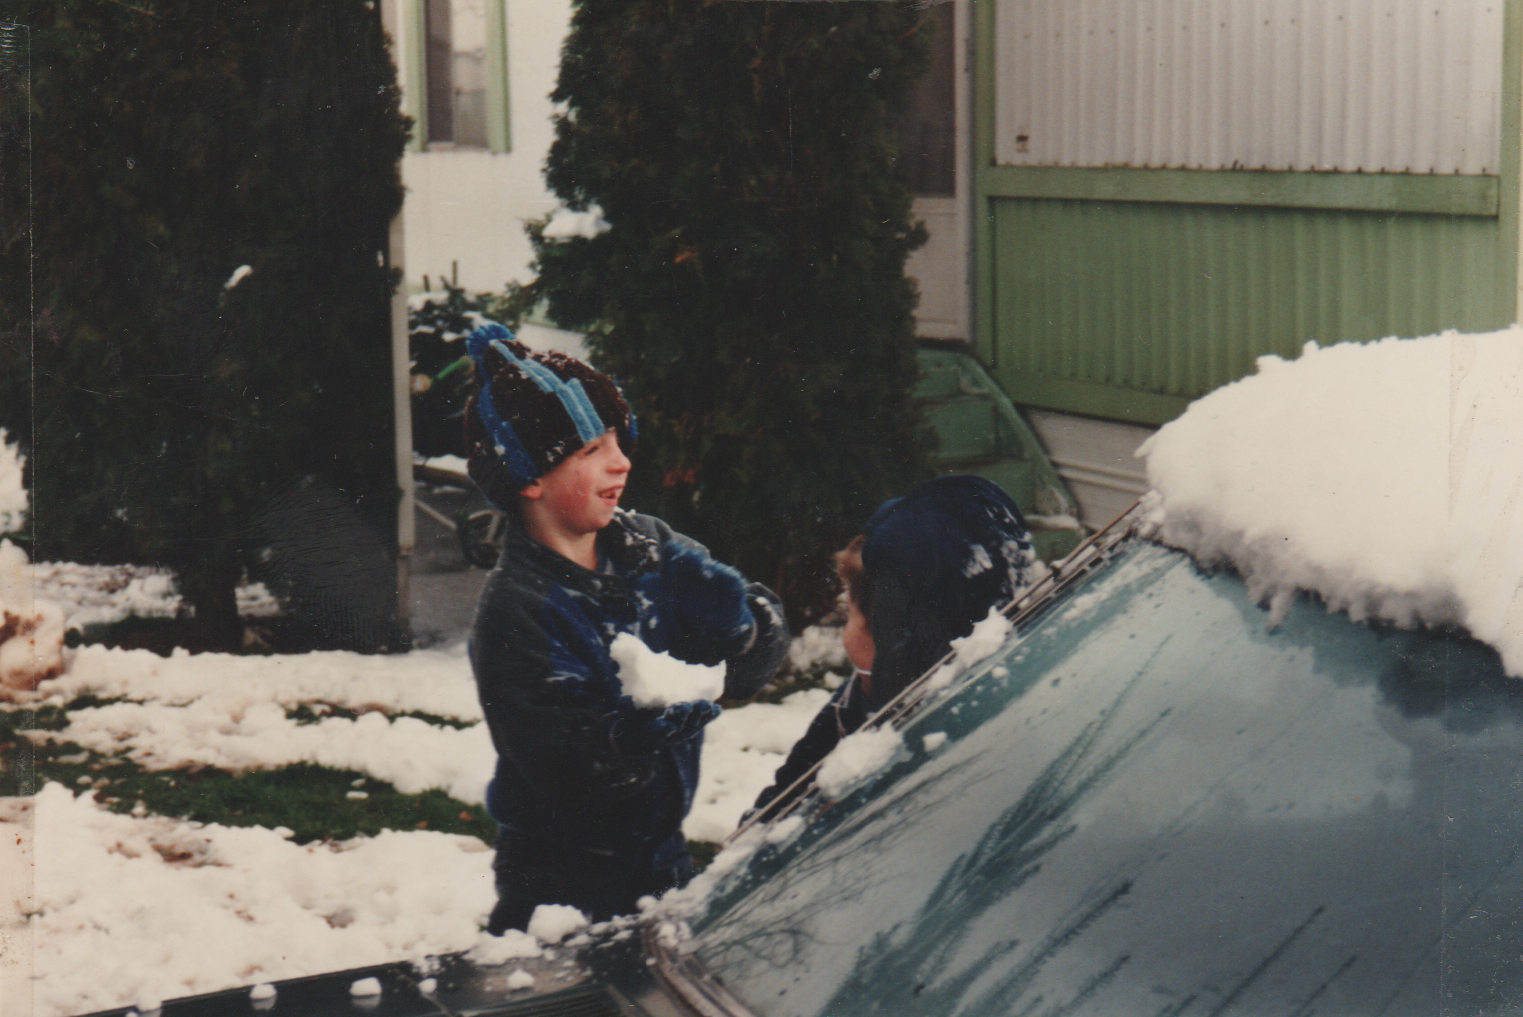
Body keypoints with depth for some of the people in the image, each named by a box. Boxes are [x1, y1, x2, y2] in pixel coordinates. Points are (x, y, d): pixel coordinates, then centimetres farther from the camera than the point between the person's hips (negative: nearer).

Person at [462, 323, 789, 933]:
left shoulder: (647, 548, 0)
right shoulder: (515, 610, -18)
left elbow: (765, 644, -1)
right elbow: (566, 772, -24)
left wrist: (733, 622, -22)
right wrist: (640, 729, -41)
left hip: (662, 864, 6)